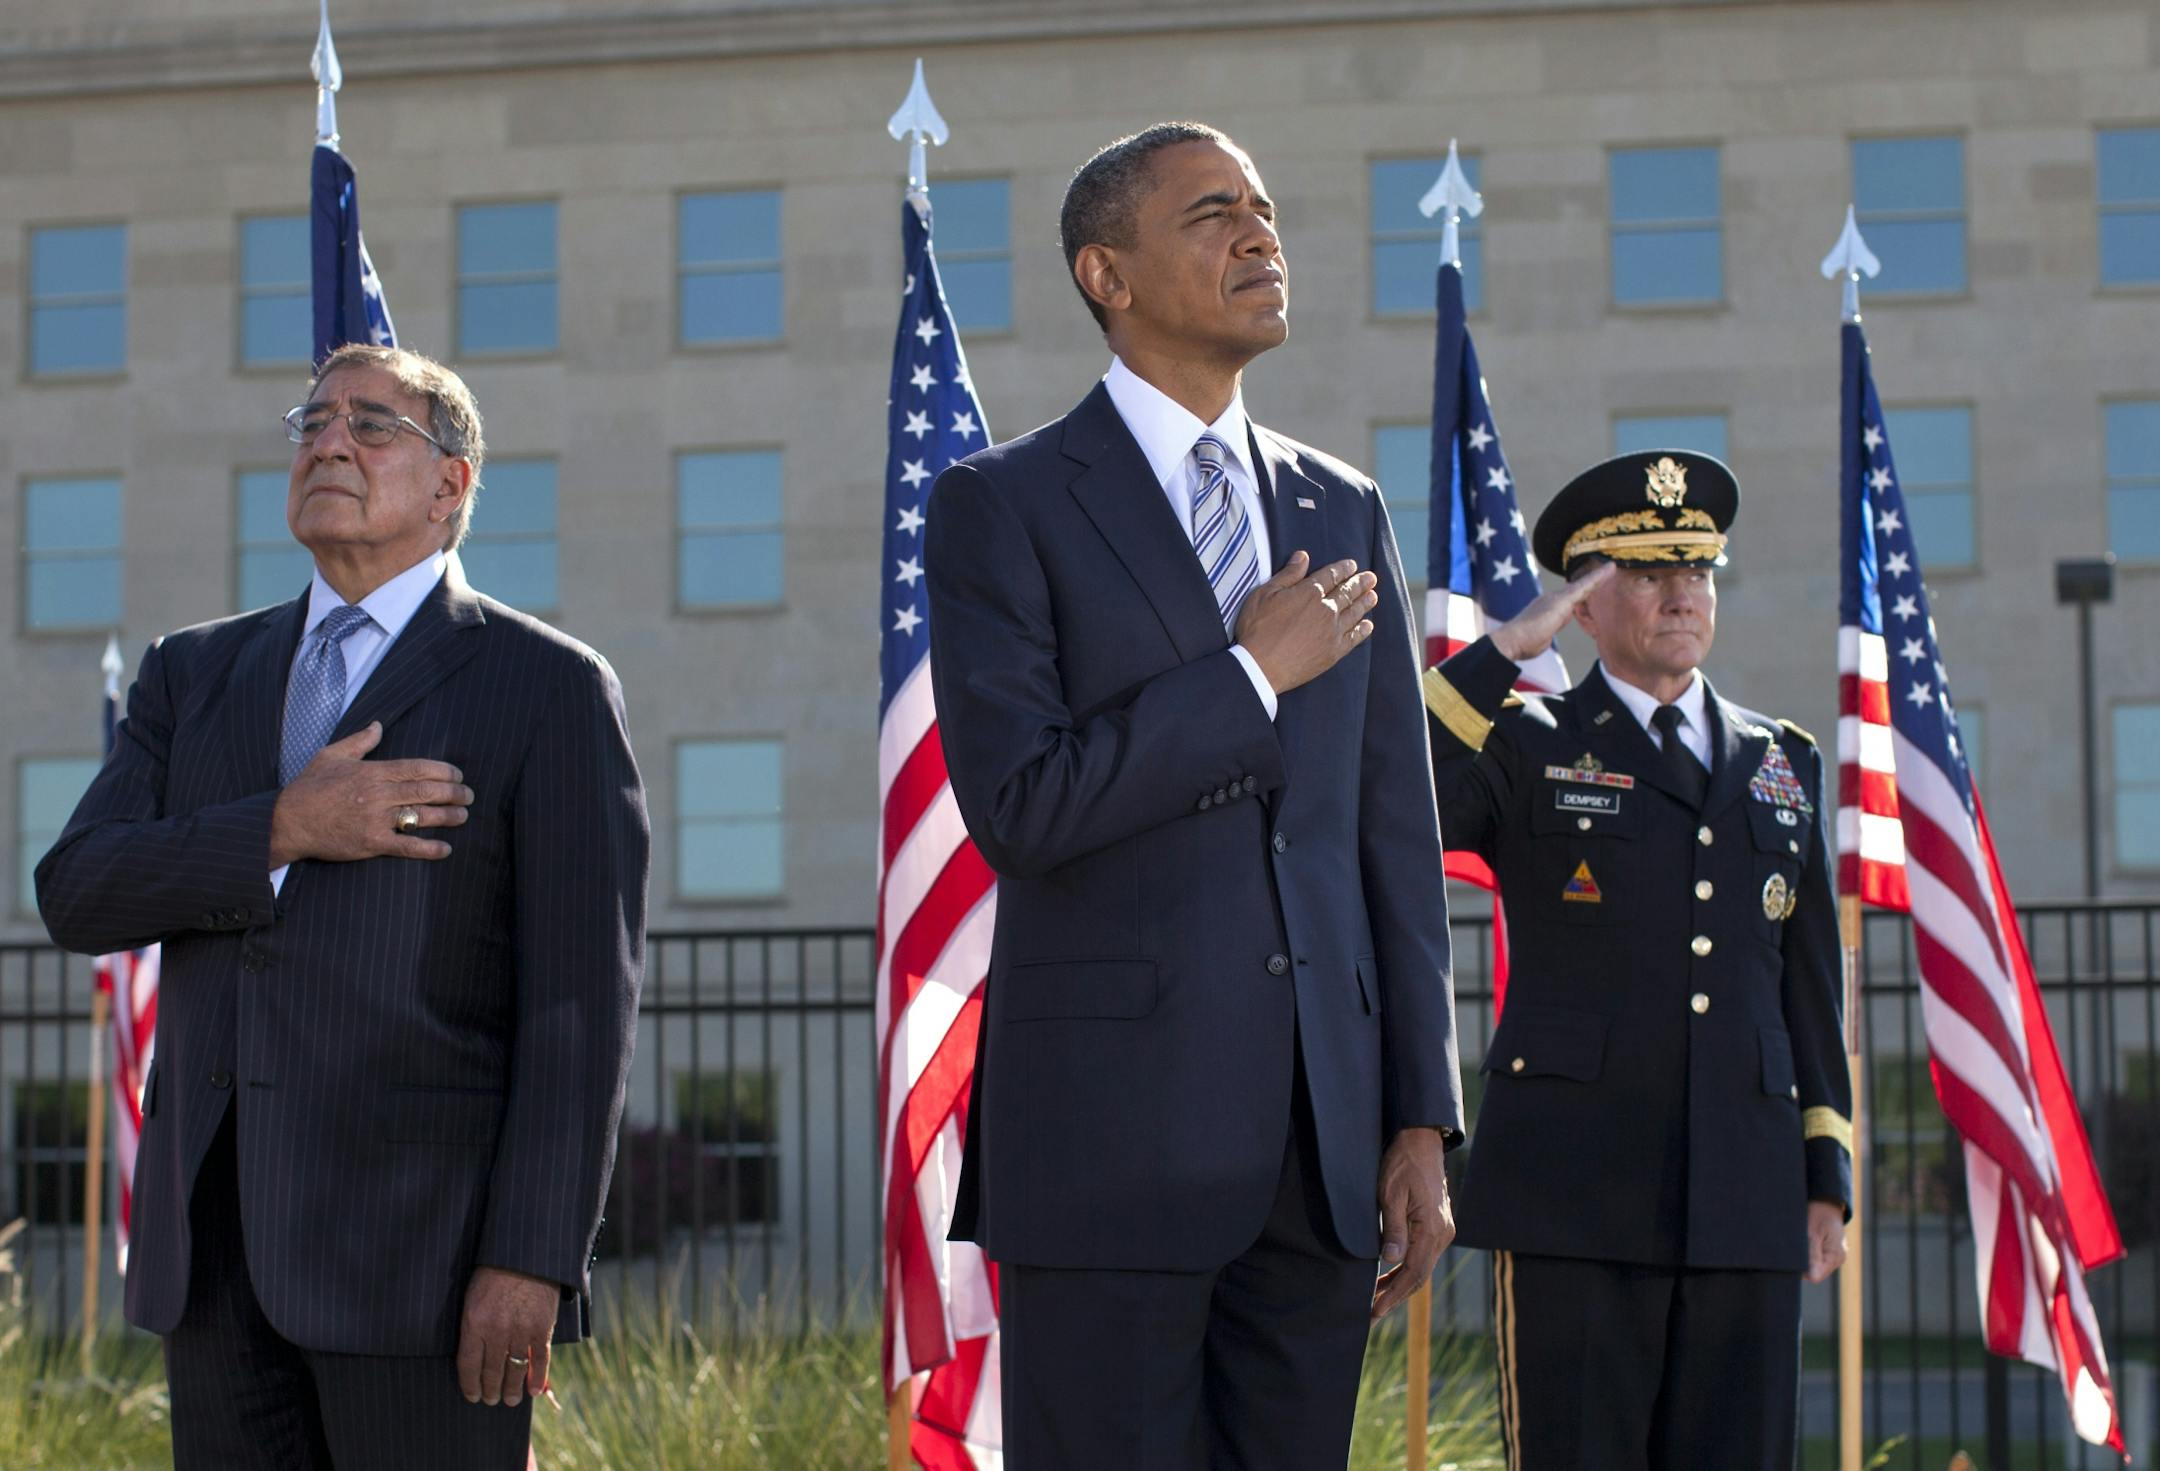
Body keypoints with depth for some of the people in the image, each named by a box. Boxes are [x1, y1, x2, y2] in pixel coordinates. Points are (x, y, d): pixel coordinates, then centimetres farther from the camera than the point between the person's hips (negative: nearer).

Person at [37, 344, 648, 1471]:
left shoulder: (549, 689, 1)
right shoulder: (196, 673, 17)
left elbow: (580, 998, -6)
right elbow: (74, 893, 4)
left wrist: (533, 1257, -14)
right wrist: (282, 831, -12)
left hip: (423, 1238, -4)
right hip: (216, 1249, 5)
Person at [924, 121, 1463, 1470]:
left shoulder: (1346, 514, 15)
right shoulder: (1002, 508, -1)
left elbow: (1397, 834, 13)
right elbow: (1019, 809, -13)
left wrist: (1422, 1126, 7)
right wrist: (1252, 675, -9)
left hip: (1322, 1142, 5)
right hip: (1110, 1132, -4)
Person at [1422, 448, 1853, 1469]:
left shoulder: (1782, 764, 18)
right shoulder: (1525, 745, 6)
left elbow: (1809, 985, 17)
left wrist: (1827, 1177, 11)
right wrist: (1502, 653, -11)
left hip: (1745, 1199, 4)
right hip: (1574, 1193, -3)